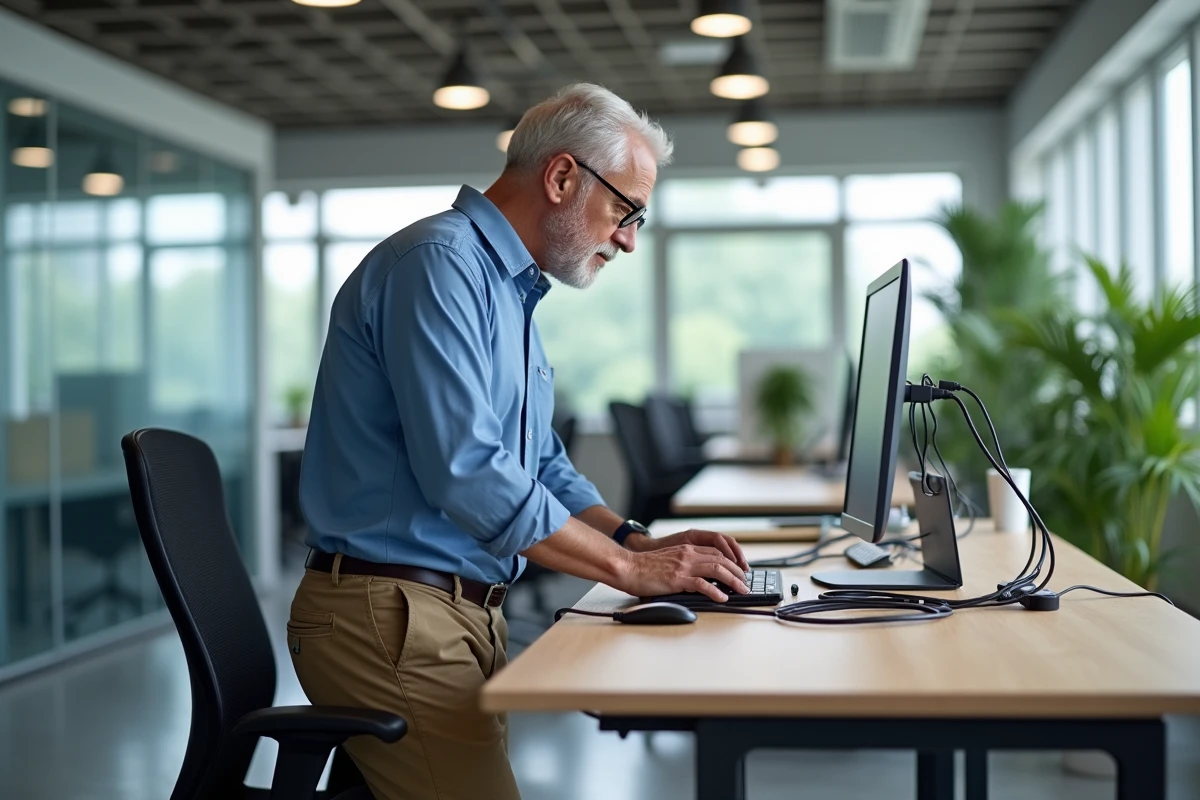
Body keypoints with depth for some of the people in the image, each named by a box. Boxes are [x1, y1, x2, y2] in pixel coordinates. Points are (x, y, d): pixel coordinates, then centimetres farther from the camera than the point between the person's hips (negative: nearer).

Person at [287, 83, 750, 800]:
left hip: (470, 610, 10)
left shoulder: (512, 291, 18)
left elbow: (543, 466, 24)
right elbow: (467, 473, -24)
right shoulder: (437, 263, -14)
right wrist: (629, 567, -15)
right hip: (393, 614, -10)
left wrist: (639, 540, 7)